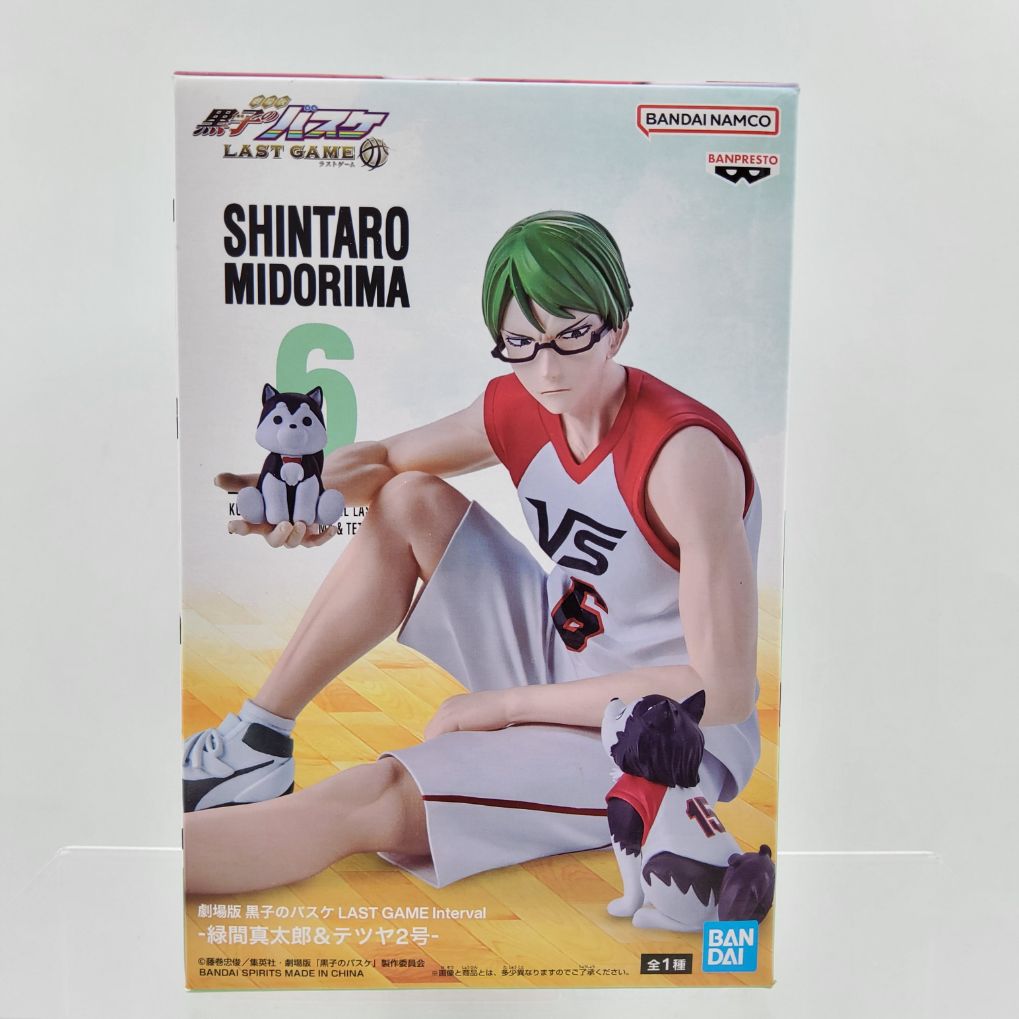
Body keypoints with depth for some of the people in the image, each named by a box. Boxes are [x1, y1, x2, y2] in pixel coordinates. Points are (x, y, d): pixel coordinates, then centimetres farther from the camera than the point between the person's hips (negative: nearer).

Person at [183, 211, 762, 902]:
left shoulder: (684, 454, -27)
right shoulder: (517, 407, -7)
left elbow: (724, 691, -27)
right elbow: (378, 459, 6)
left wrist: (509, 702, -22)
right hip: (561, 659, 7)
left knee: (373, 801, -26)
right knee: (410, 500, -3)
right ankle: (258, 742, 3)